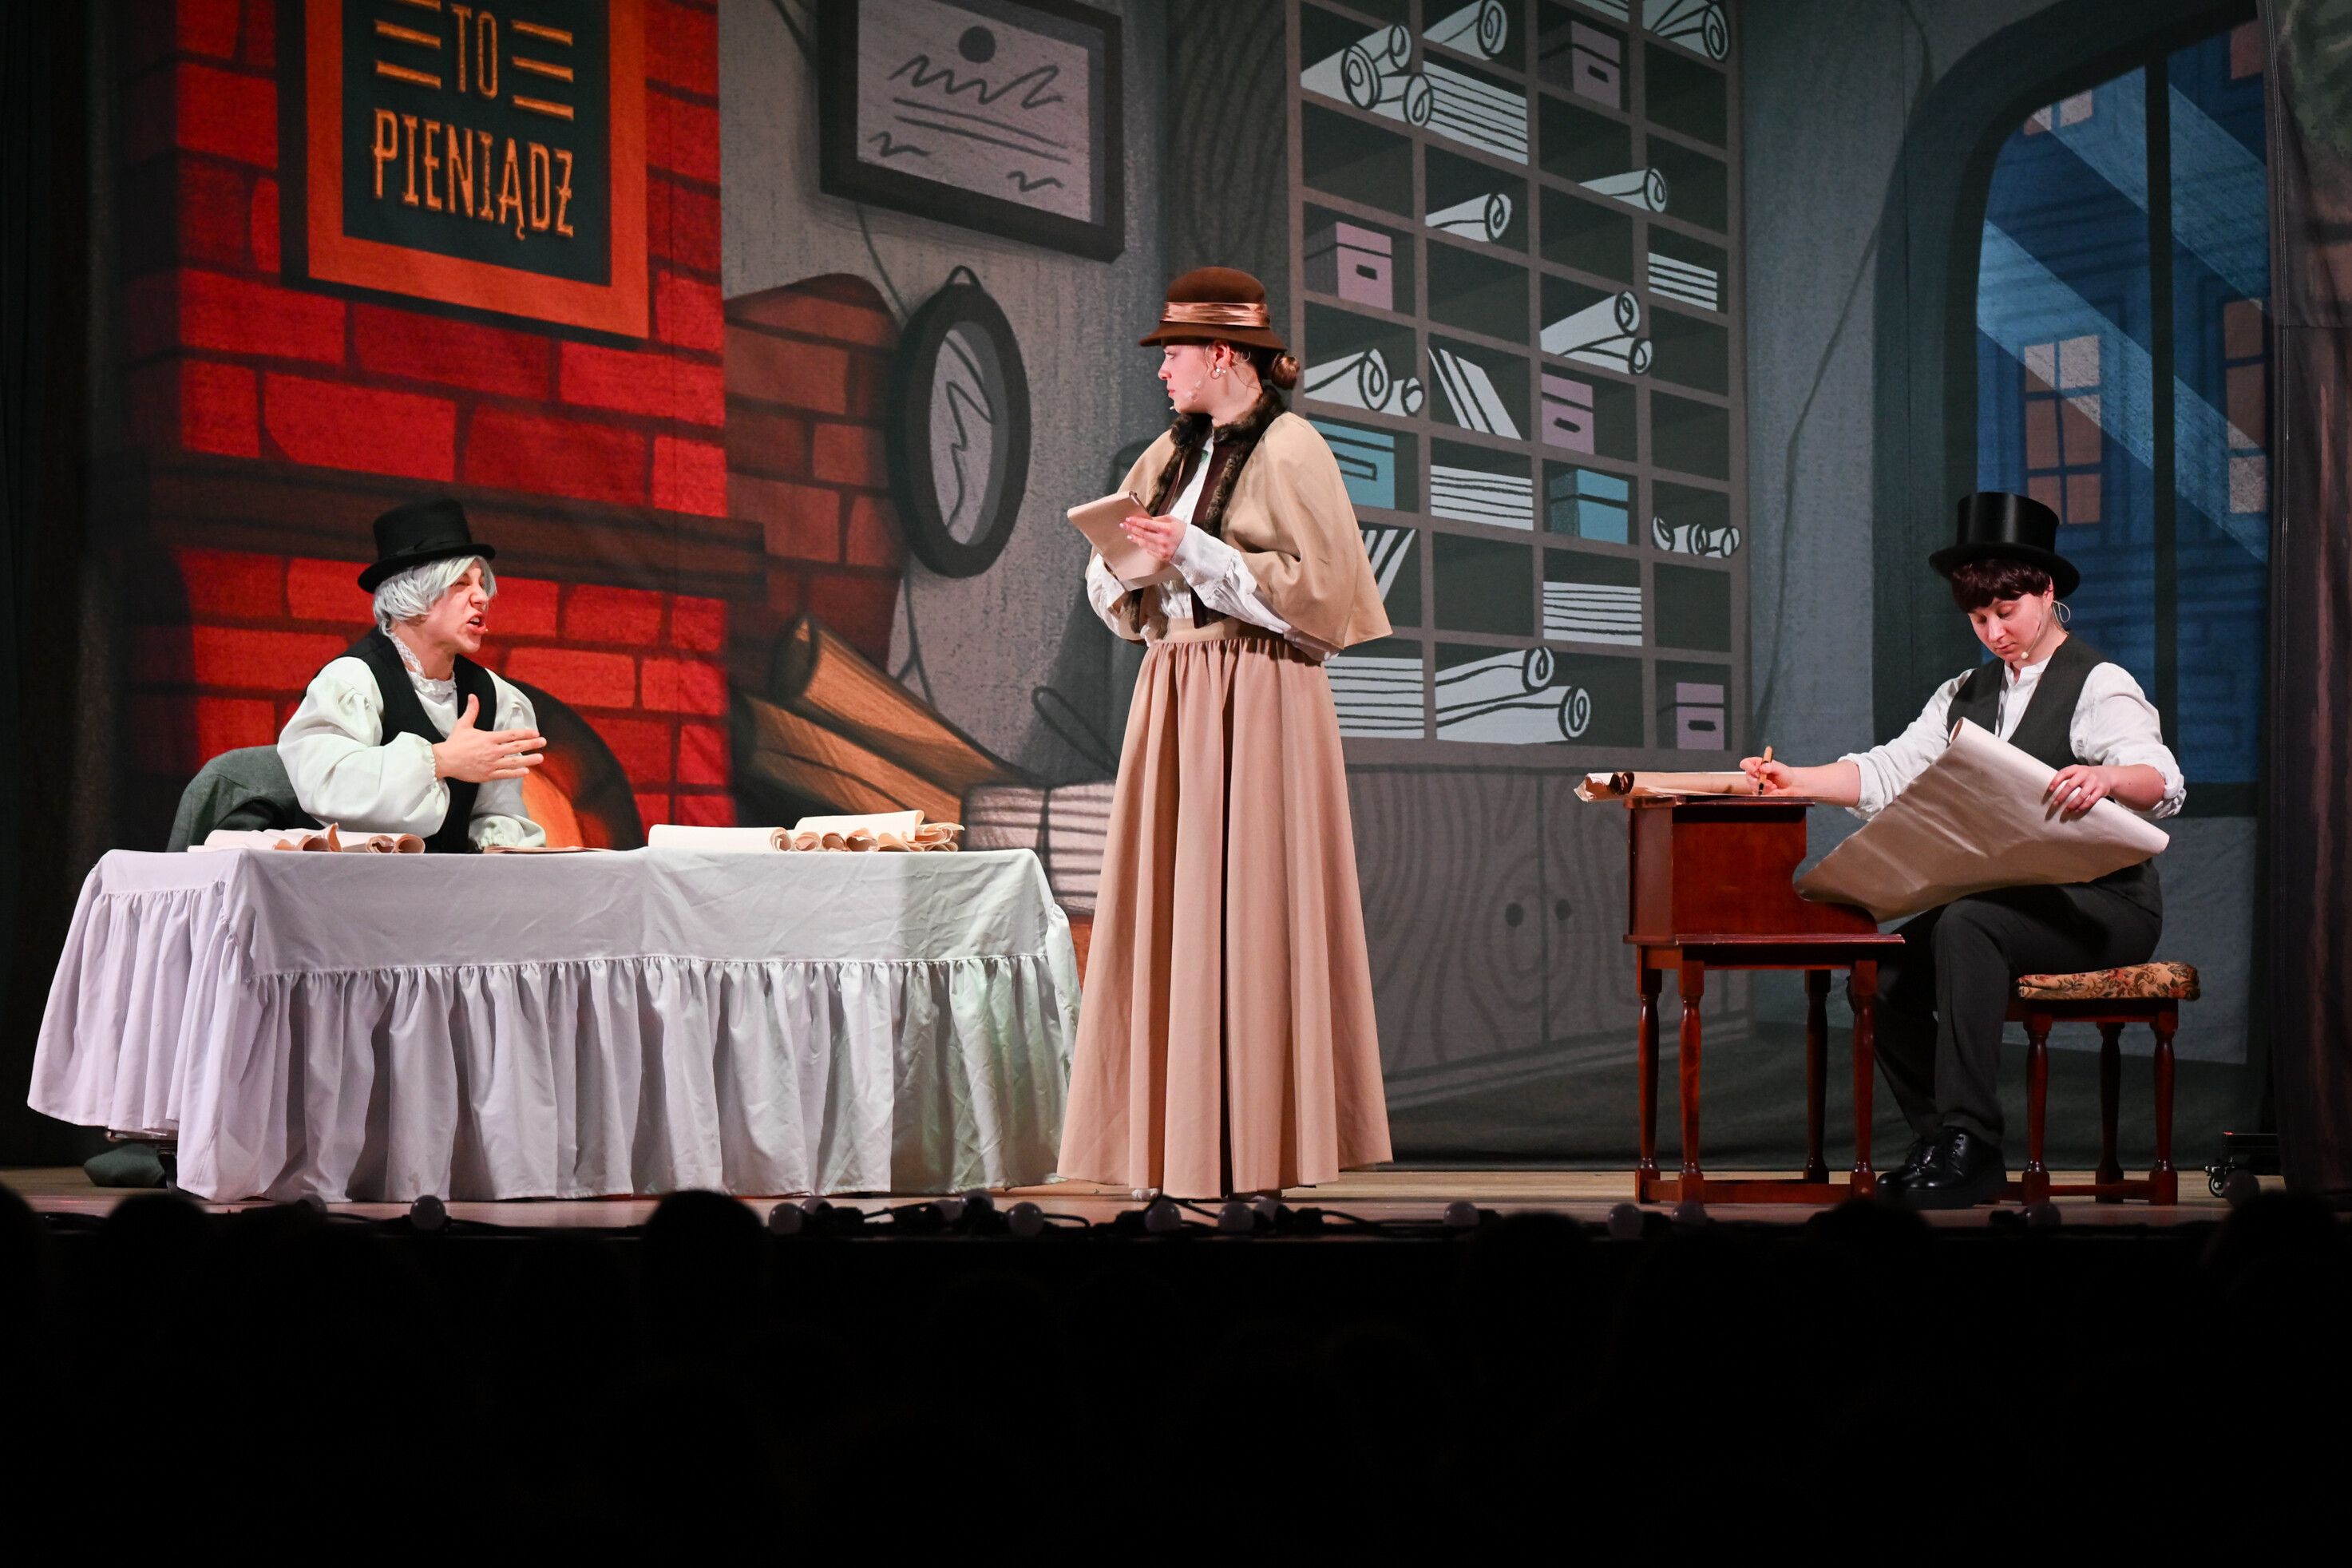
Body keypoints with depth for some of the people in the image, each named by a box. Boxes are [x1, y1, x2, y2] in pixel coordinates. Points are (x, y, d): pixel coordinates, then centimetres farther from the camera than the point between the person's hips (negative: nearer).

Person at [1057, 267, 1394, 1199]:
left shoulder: (1289, 449, -7)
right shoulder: (1172, 454, 16)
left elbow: (1321, 587, -14)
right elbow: (1121, 596, 19)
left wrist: (1194, 552, -15)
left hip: (1255, 702, -7)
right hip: (1173, 699, 8)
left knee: (1245, 913, -7)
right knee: (1168, 911, 5)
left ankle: (1257, 1153, -1)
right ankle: (1177, 1146, 9)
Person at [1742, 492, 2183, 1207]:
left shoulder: (2099, 686, -6)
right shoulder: (1967, 694, 17)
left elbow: (2164, 784, -23)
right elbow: (1890, 771, 8)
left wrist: (2104, 778, -47)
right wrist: (1796, 781, -9)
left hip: (2102, 903, -7)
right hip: (2006, 901, 7)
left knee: (1966, 925, -34)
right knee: (1885, 972, -15)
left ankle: (1967, 1139, -33)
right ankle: (1953, 1149, -6)